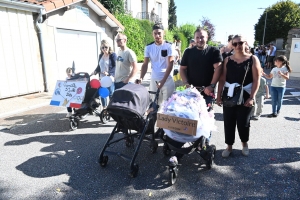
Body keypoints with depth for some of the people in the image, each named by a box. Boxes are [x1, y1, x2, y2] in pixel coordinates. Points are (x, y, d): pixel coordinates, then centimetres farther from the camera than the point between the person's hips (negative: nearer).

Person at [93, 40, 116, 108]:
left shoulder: (113, 54, -5)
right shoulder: (100, 55, 15)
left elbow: (115, 66, -13)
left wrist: (110, 73, -25)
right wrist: (95, 71, 3)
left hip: (110, 78, -6)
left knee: (111, 94, -4)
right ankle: (104, 108, 23)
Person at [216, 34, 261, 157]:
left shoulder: (253, 59, -1)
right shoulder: (228, 60, 5)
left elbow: (256, 80, -5)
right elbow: (222, 79, 3)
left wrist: (252, 97, -12)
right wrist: (219, 95, -1)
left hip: (245, 96, -2)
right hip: (229, 95, 2)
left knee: (243, 122, 7)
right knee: (228, 122, 5)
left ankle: (245, 144, 34)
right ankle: (229, 146, 22)